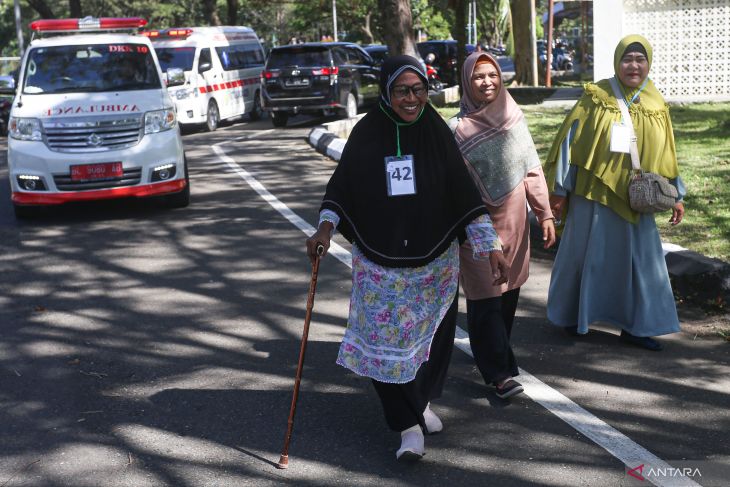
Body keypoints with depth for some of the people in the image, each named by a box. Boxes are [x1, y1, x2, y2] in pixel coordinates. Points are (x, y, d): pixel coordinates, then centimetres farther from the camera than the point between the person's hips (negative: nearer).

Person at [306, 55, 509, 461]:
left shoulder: (437, 132, -4)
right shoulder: (367, 133, -5)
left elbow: (464, 192, -6)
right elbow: (341, 184, -1)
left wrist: (491, 246, -11)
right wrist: (326, 227, -17)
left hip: (434, 261, 1)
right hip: (379, 263, -1)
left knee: (432, 334, 14)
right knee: (387, 337, -2)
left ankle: (422, 402, 38)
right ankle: (409, 424, 8)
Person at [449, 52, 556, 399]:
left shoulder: (514, 119, 5)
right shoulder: (458, 129, -7)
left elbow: (532, 170, 6)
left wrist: (545, 214, 2)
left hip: (514, 222, 4)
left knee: (508, 294, 12)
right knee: (486, 298, -3)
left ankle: (493, 353, 31)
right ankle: (499, 373, 3)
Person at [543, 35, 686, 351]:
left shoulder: (655, 105, 4)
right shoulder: (596, 99, -8)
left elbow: (666, 155, 11)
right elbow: (570, 142, -8)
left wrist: (676, 196, 11)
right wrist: (559, 190, -10)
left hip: (634, 199, 4)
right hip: (594, 194, -4)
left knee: (642, 260, 5)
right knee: (584, 254, 9)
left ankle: (634, 326, 17)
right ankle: (570, 316, 27)